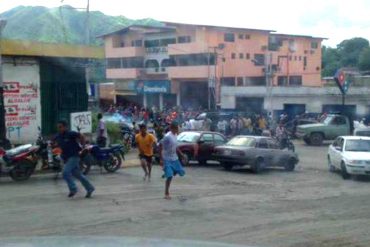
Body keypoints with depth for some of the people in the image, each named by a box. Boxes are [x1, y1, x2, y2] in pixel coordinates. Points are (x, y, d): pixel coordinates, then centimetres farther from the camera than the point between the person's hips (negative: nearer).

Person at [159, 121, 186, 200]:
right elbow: (160, 146, -20)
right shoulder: (167, 136, -22)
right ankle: (166, 194, 1)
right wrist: (161, 159, -22)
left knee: (181, 172, 9)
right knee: (169, 176, -12)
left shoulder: (175, 135, 4)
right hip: (167, 159, -8)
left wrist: (181, 154, 17)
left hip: (174, 159, 8)